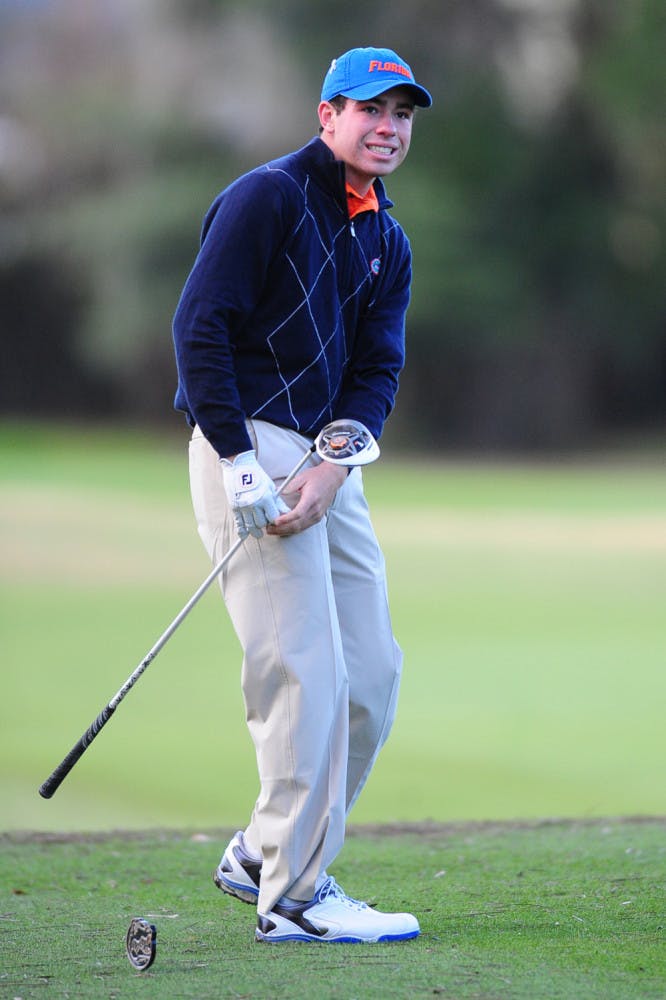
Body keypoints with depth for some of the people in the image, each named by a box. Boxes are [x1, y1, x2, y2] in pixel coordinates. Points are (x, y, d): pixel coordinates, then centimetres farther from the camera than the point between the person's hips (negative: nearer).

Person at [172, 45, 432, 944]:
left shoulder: (388, 244, 15)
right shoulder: (266, 198, -9)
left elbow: (377, 372, 8)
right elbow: (199, 326, -15)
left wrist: (329, 472, -10)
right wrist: (238, 464, -20)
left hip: (330, 461, 8)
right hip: (249, 447, -8)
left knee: (372, 671, 8)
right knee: (306, 672, -13)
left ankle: (265, 854, 20)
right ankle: (294, 896, -8)